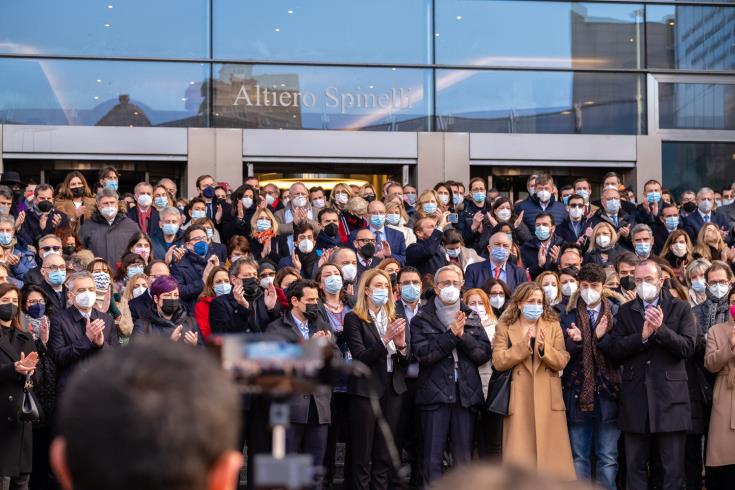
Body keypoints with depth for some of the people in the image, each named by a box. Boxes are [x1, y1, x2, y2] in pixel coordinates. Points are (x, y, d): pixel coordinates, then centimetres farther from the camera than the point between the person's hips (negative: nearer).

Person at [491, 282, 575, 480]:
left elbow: (562, 362, -1)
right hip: (519, 401, -1)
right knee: (520, 458, -1)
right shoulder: (505, 327, 4)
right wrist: (523, 346, -16)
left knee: (550, 454, 1)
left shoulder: (553, 326, 8)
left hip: (547, 400, 1)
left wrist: (544, 349, -18)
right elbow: (498, 362, -7)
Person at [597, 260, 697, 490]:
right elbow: (614, 350, -1)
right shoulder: (626, 311, 10)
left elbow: (688, 347, -6)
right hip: (635, 398, 2)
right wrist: (642, 336, -14)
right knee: (635, 467, 8)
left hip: (670, 395, -2)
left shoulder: (680, 309, 5)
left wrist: (661, 329, -18)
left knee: (673, 469, 1)